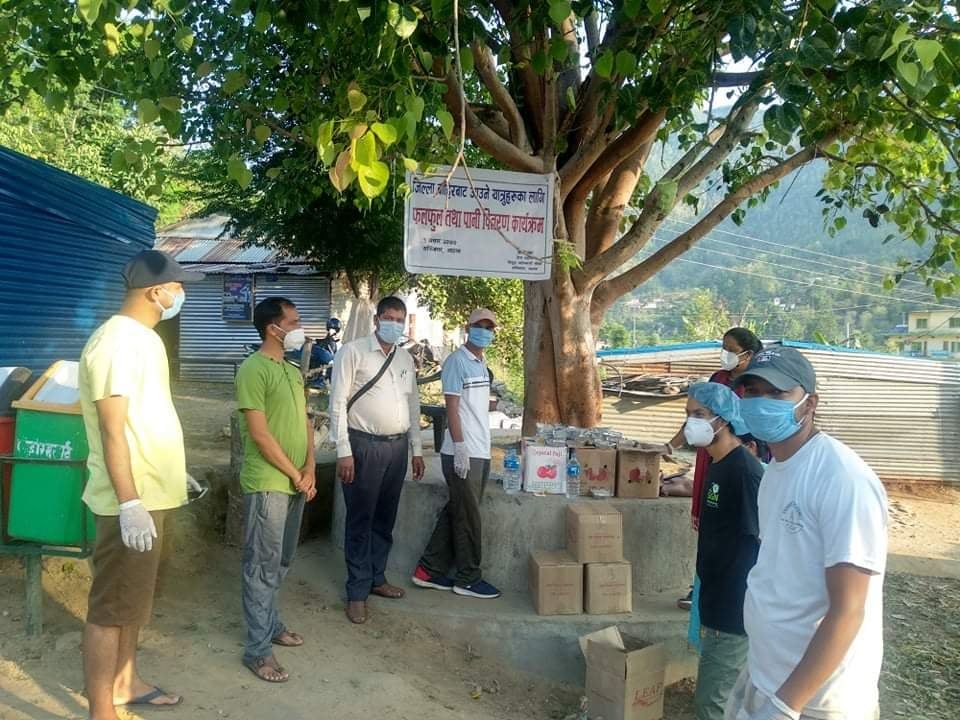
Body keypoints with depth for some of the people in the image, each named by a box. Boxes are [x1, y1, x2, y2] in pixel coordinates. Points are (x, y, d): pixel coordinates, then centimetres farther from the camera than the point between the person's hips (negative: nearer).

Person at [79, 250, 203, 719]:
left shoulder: (144, 337, 12)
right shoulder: (116, 342, -19)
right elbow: (113, 430, -23)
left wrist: (173, 473, 23)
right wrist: (130, 504, -26)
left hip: (151, 494, 10)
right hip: (130, 501, -10)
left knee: (133, 598, 21)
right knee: (111, 606, 1)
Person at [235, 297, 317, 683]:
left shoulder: (293, 371, 13)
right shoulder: (253, 370, -15)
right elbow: (260, 435, -19)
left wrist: (309, 468, 0)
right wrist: (295, 475, -12)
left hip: (296, 483, 8)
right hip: (267, 485, -8)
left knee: (281, 562, 19)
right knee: (263, 566, 0)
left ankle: (271, 625, 35)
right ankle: (258, 650, 9)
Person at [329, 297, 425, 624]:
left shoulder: (406, 360, 12)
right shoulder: (353, 352, -7)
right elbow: (338, 403, -10)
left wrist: (417, 450, 14)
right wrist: (344, 451, -15)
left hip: (397, 446, 6)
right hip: (364, 446, -6)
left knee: (385, 519, 16)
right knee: (360, 521, 3)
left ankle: (377, 578, 31)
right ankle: (357, 591, 15)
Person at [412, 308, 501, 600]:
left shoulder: (482, 365, 17)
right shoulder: (457, 361, -9)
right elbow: (452, 407, -15)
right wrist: (460, 447, -20)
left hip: (481, 452, 9)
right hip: (463, 453, -9)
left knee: (454, 513, 13)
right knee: (468, 518, 1)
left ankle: (429, 570, 21)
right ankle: (468, 579, 14)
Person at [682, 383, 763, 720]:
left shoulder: (745, 471, -22)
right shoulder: (718, 465, 8)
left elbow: (756, 546, -22)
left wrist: (730, 610, -19)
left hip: (734, 611, -9)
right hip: (718, 606, 9)